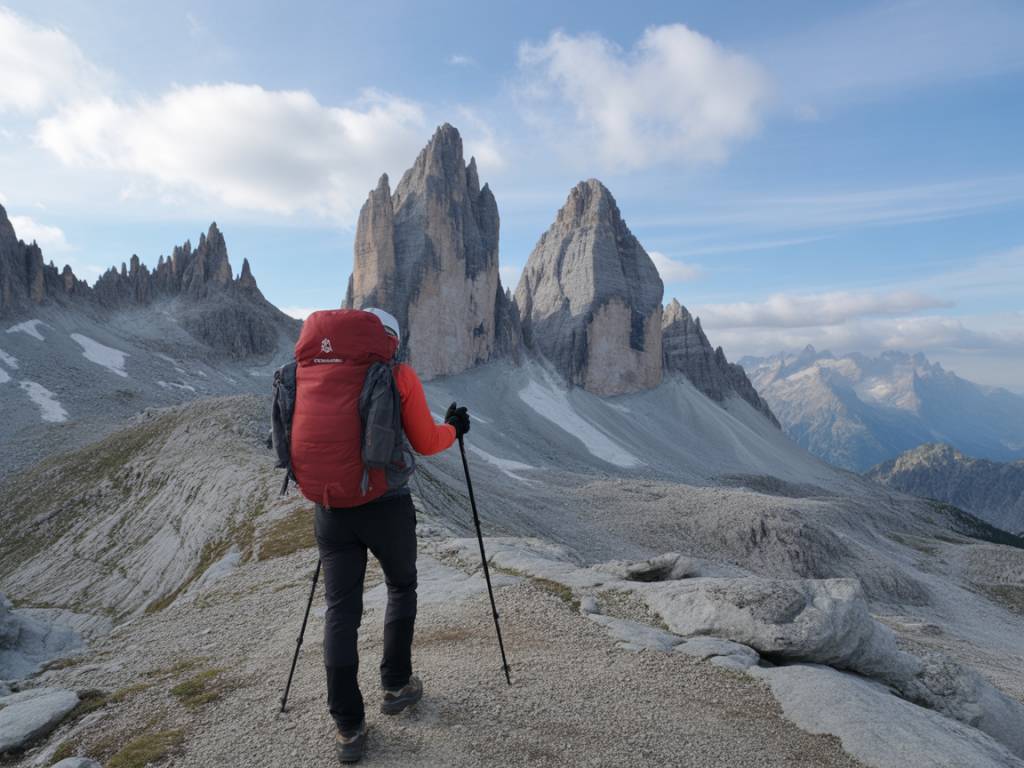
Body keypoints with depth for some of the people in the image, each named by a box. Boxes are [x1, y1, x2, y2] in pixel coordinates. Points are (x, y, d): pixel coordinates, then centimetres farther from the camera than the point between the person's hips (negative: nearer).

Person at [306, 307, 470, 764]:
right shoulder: (399, 374, -4)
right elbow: (425, 443, -4)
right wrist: (453, 429, 15)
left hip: (332, 505, 3)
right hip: (387, 505, -2)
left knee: (341, 610, 9)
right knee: (401, 588, 23)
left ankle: (348, 729, 14)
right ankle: (395, 686, 31)